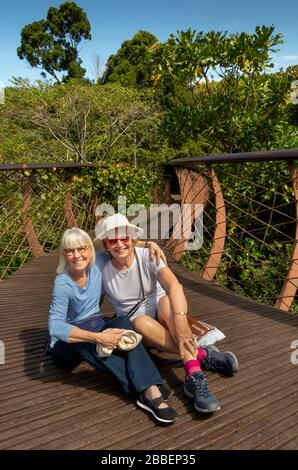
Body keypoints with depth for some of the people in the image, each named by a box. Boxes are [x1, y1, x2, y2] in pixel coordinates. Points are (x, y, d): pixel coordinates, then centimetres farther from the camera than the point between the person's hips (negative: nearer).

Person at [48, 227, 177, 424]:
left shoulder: (97, 267, -7)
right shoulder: (63, 283, -21)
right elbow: (55, 326, -34)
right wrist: (98, 337, -42)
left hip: (98, 330, 4)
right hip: (66, 345, -4)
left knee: (123, 321, -29)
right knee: (81, 338, -40)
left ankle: (152, 390, -43)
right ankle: (144, 389, -42)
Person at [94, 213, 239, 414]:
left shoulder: (147, 256, -16)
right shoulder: (102, 271, -10)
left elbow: (174, 285, -31)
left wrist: (180, 318, -47)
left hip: (162, 314, 0)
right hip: (133, 322, 1)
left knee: (167, 301, -36)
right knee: (142, 323, -36)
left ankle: (194, 374, -42)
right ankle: (201, 355, -33)